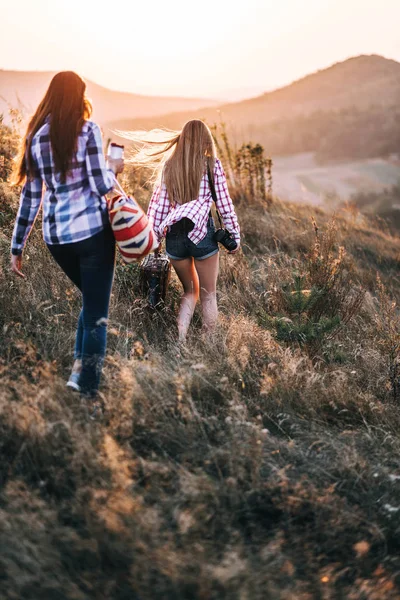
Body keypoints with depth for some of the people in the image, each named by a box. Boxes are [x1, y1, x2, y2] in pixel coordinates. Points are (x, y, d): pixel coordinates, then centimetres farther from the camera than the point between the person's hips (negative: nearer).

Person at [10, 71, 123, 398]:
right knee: (96, 311, 2)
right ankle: (87, 386, -1)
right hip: (92, 230, -5)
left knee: (91, 300, 23)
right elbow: (102, 185, -11)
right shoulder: (87, 130, -5)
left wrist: (18, 247, 13)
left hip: (55, 236, 5)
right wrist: (112, 167, 12)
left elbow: (29, 196, 9)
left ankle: (79, 368, 15)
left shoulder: (36, 136, 9)